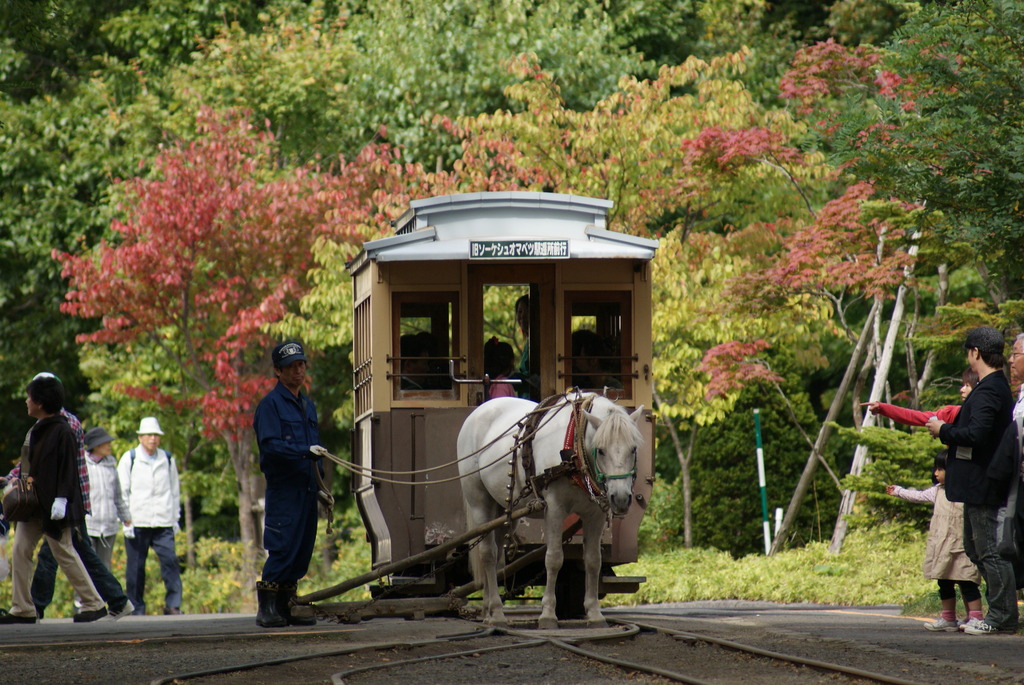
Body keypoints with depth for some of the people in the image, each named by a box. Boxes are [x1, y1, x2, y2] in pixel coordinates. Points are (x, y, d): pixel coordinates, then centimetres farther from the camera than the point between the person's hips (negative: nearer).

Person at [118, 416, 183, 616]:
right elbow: (121, 492, 4)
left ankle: (173, 605, -6)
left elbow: (175, 491, 19)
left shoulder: (167, 460, 12)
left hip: (163, 524, 2)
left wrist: (175, 518, 15)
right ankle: (137, 608, 8)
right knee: (136, 566, 0)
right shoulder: (129, 459, 4)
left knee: (170, 560, -10)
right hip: (137, 523, -2)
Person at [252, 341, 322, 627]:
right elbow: (270, 445, -15)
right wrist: (305, 452, -23)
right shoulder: (270, 404, -3)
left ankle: (284, 606, 12)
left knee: (302, 550, 6)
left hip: (306, 489, 8)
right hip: (283, 488, -8)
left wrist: (320, 485, 18)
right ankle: (267, 607, -7)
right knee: (283, 549, -12)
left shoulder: (307, 405, 22)